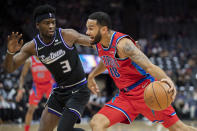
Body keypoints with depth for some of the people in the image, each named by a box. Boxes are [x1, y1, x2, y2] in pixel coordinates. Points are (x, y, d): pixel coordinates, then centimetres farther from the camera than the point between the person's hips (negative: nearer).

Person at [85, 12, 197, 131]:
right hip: (125, 95, 7)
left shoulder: (122, 44, -23)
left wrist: (167, 79, -50)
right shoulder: (98, 44, 2)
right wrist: (92, 76, 41)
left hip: (146, 90, -7)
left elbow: (149, 66, -33)